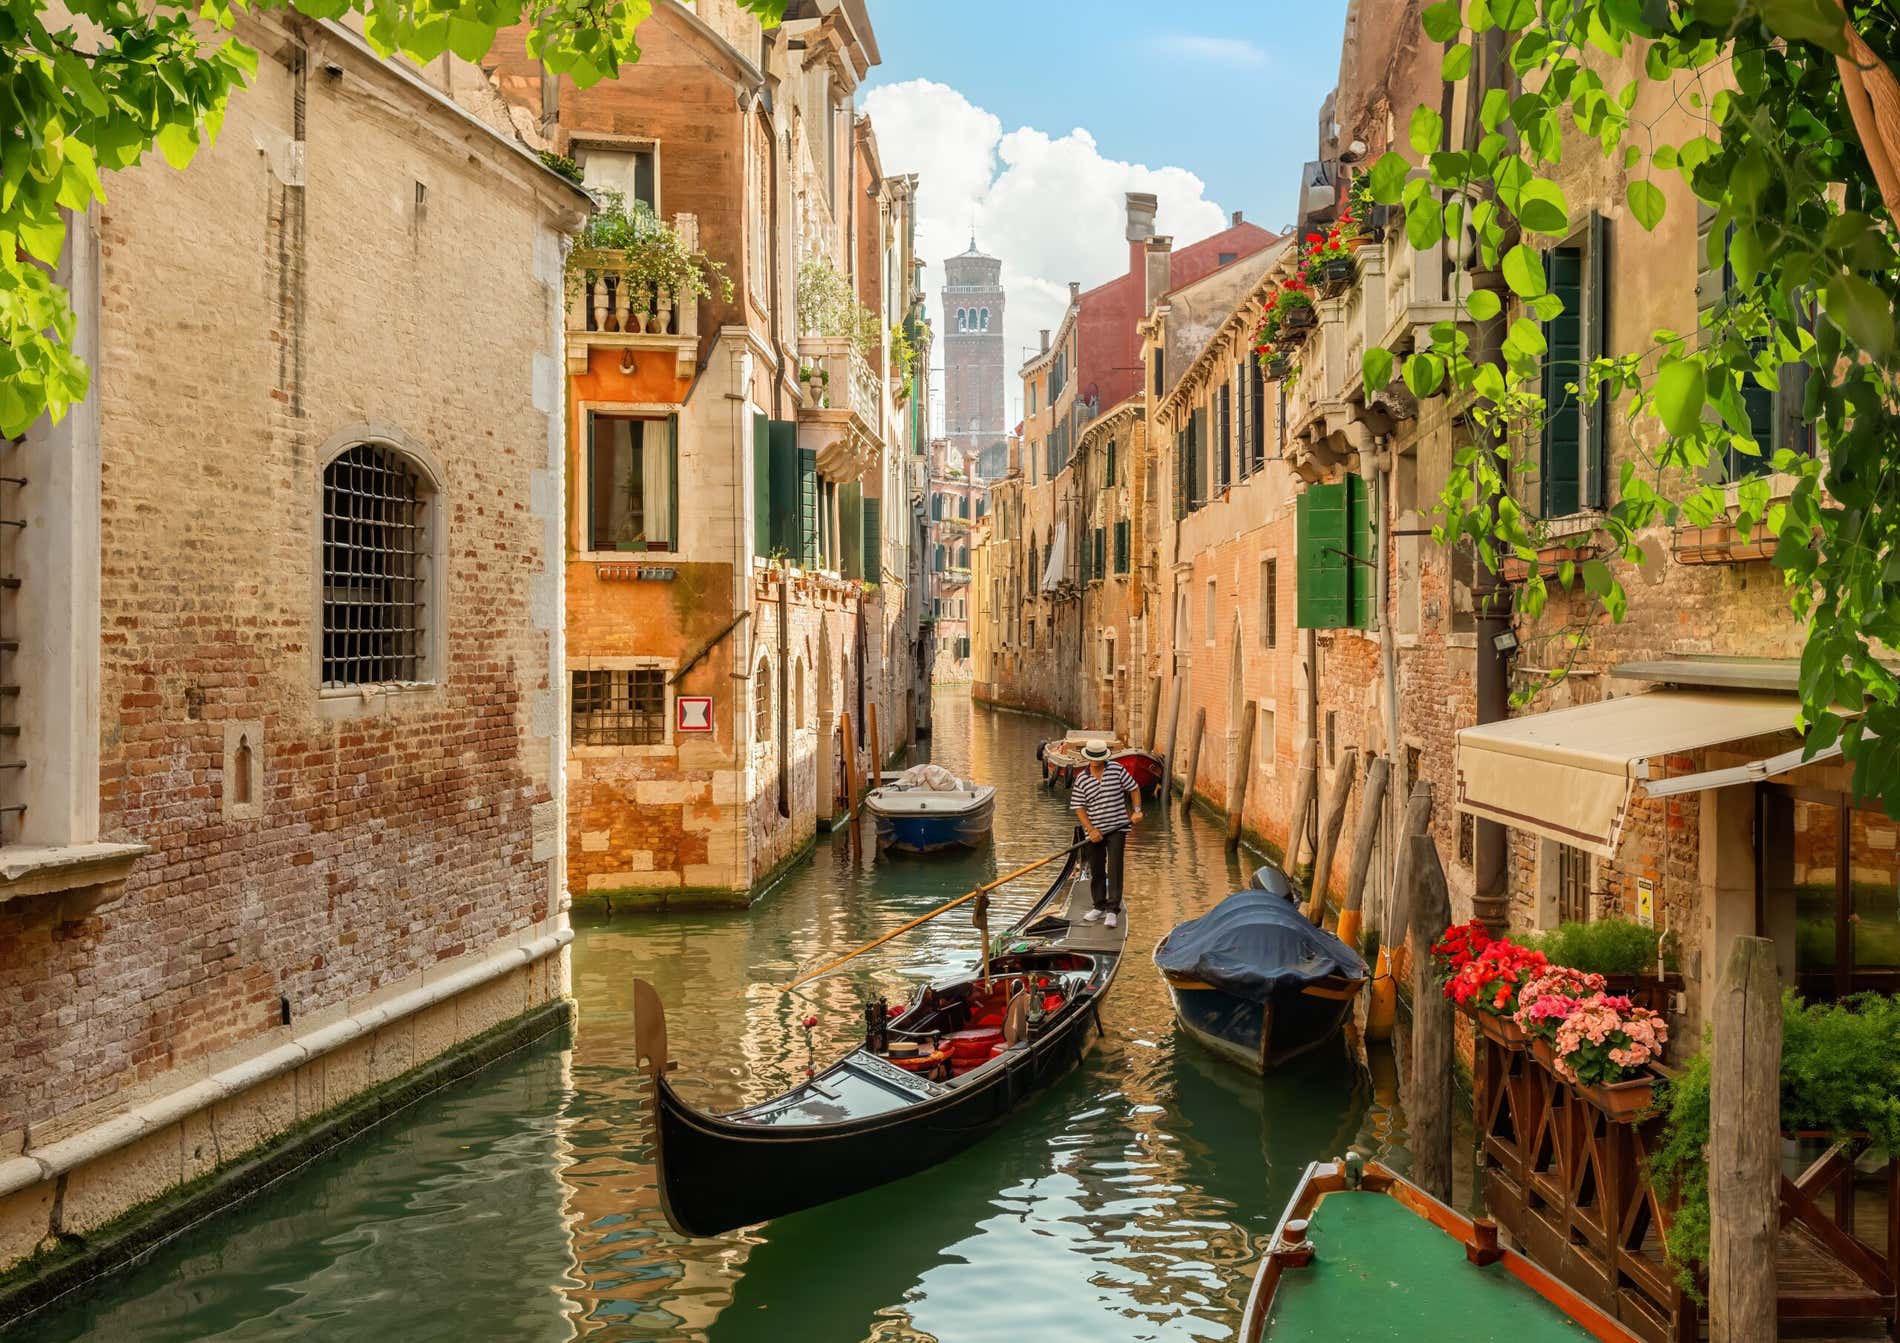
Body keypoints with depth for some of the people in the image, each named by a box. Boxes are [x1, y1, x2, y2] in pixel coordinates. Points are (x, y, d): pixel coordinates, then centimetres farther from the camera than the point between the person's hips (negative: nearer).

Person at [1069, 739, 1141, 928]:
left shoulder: (1116, 769, -2)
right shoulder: (1082, 779, 0)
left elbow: (1134, 788, 6)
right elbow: (1078, 807, -1)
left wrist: (1137, 811, -7)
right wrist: (1091, 830, -10)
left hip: (1117, 828, -2)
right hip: (1095, 831, 2)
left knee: (1114, 868, -10)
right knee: (1096, 870, 11)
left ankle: (1113, 910, -10)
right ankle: (1099, 907, 27)